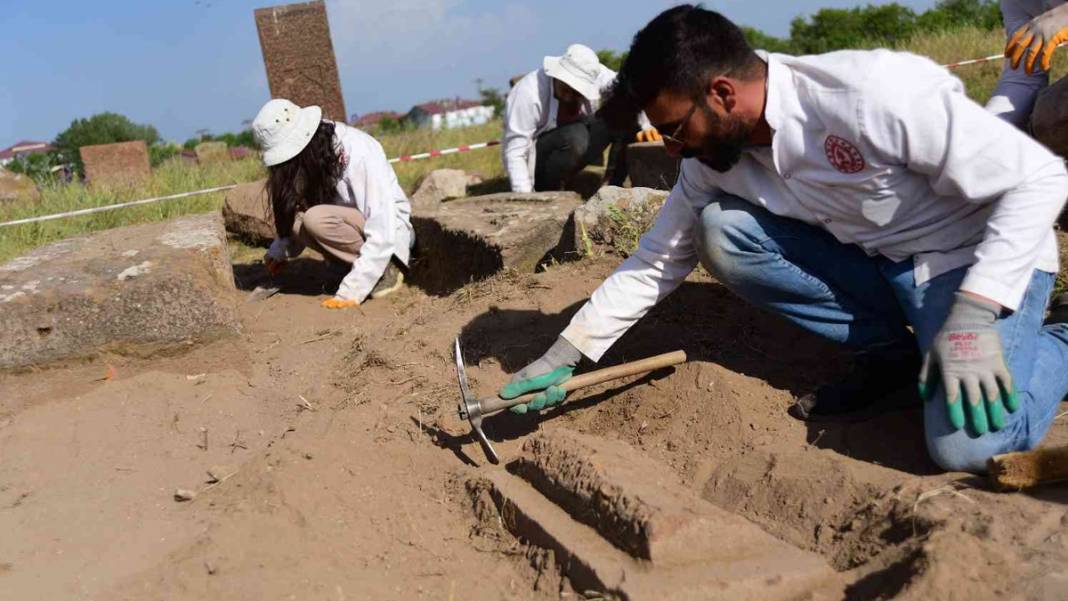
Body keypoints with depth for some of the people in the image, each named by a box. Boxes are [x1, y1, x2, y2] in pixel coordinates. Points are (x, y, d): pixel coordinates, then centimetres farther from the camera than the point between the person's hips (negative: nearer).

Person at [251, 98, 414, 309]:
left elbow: (383, 233, -29)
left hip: (393, 231, -7)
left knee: (317, 219, -30)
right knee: (295, 219, -19)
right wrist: (281, 249, -13)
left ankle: (386, 270, -13)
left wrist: (351, 292, -31)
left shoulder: (359, 154, -26)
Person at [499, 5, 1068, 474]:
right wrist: (564, 356, -3)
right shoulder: (711, 160, -9)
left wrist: (972, 315, -33)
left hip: (988, 258, -6)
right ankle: (889, 349, 0)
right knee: (721, 231, -14)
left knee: (966, 445, -28)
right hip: (876, 260, 7)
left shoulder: (872, 95, -30)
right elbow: (656, 261, 1)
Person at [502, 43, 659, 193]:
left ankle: (614, 187, -8)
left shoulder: (594, 73, -16)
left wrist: (646, 125, -39)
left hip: (583, 153, 5)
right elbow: (514, 151, -27)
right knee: (575, 137, -36)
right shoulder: (527, 93, -27)